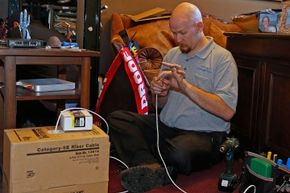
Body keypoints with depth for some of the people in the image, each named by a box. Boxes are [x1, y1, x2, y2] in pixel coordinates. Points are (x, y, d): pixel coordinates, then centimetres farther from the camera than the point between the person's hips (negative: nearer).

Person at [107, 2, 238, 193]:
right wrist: (159, 93, -5)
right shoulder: (172, 54, 15)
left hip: (204, 134, -7)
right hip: (166, 127, 7)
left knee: (179, 153, -41)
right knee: (116, 118, -15)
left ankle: (150, 169, -13)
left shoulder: (222, 57, -4)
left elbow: (227, 111, -16)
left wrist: (185, 86, -19)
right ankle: (154, 168, -32)